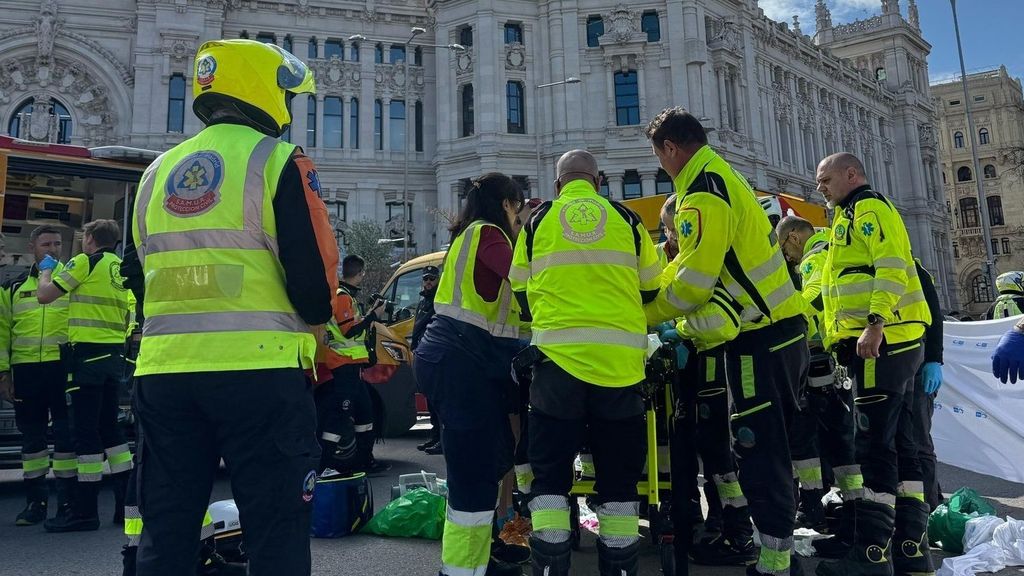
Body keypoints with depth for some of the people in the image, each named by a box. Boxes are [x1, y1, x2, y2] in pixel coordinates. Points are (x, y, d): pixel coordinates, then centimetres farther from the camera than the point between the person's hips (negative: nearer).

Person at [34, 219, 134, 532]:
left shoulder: (85, 262, -6)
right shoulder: (122, 268, 15)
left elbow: (44, 295, -4)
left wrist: (46, 270, 12)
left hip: (88, 352, -7)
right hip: (115, 355, 7)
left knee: (85, 430, -4)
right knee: (110, 426, 12)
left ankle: (85, 511, 0)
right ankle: (126, 503, 14)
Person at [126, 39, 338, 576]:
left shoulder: (158, 171, 15)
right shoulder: (277, 162, -5)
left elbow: (148, 276, 18)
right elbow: (314, 277, -12)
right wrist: (314, 318, 9)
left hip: (163, 369, 7)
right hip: (257, 369, -6)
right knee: (275, 533, 3)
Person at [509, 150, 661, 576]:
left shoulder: (537, 222, 9)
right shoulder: (627, 220, 9)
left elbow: (521, 293, 16)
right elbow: (651, 291, 16)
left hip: (557, 358, 0)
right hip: (621, 361, 1)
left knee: (550, 474, 8)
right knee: (619, 477, 11)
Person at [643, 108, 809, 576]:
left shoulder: (701, 194, -15)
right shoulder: (724, 177, 17)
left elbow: (694, 280, -18)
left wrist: (646, 316, -4)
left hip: (760, 339, -10)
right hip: (785, 326, 10)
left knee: (760, 452, -4)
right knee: (773, 445, 17)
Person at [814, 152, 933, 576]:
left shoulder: (869, 208, -3)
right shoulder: (855, 217, 27)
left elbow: (891, 267, -18)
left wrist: (875, 324, -27)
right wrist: (838, 336, 21)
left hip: (882, 342, -11)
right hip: (895, 344, 11)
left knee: (874, 447, -10)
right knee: (898, 445, 10)